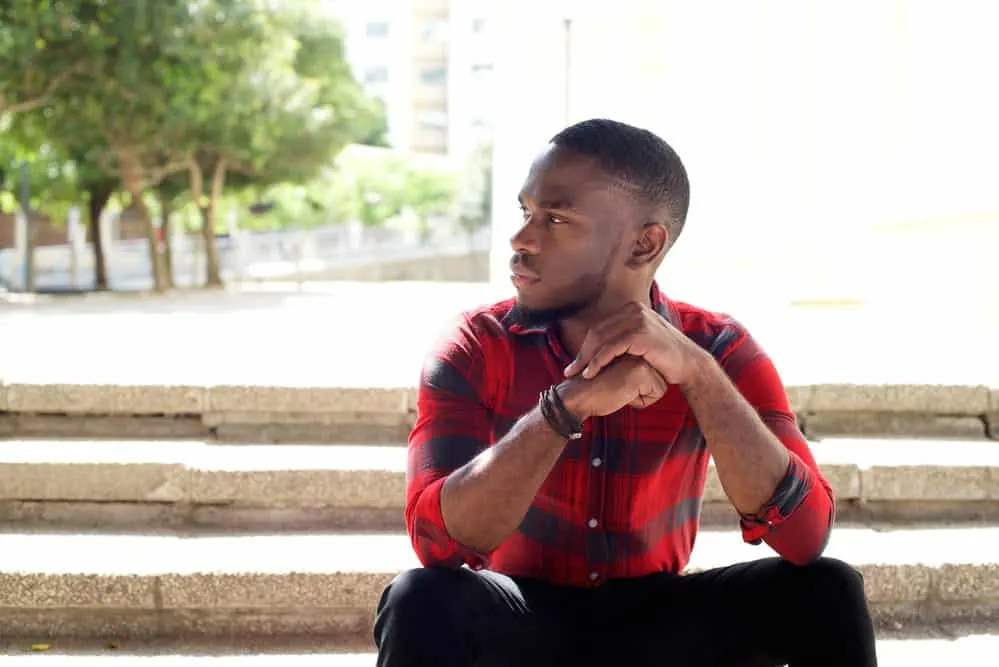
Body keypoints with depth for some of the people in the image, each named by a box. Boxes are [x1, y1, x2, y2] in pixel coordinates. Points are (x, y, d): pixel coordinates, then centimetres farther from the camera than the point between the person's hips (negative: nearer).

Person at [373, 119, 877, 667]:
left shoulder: (719, 349, -10)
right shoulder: (475, 348, -13)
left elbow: (805, 535, -22)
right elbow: (437, 540, -26)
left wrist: (695, 369, -32)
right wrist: (568, 403, -36)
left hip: (655, 620, 1)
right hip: (522, 619, -1)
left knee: (826, 590, -23)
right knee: (420, 601, -33)